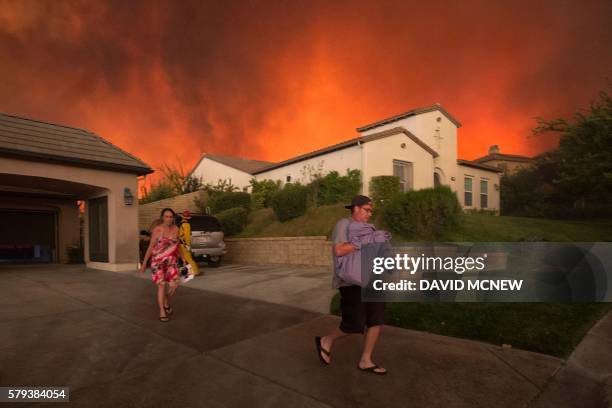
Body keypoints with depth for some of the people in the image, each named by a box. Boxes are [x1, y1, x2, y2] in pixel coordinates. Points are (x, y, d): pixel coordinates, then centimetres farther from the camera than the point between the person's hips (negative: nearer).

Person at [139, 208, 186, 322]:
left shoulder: (176, 229, 0)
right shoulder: (157, 229, -11)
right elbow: (150, 247, -8)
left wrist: (183, 259, 10)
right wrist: (144, 263, -7)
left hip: (171, 261, 3)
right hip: (158, 261, -3)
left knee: (174, 285, -7)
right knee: (162, 286, -8)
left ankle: (167, 303, 22)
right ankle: (162, 312, 6)